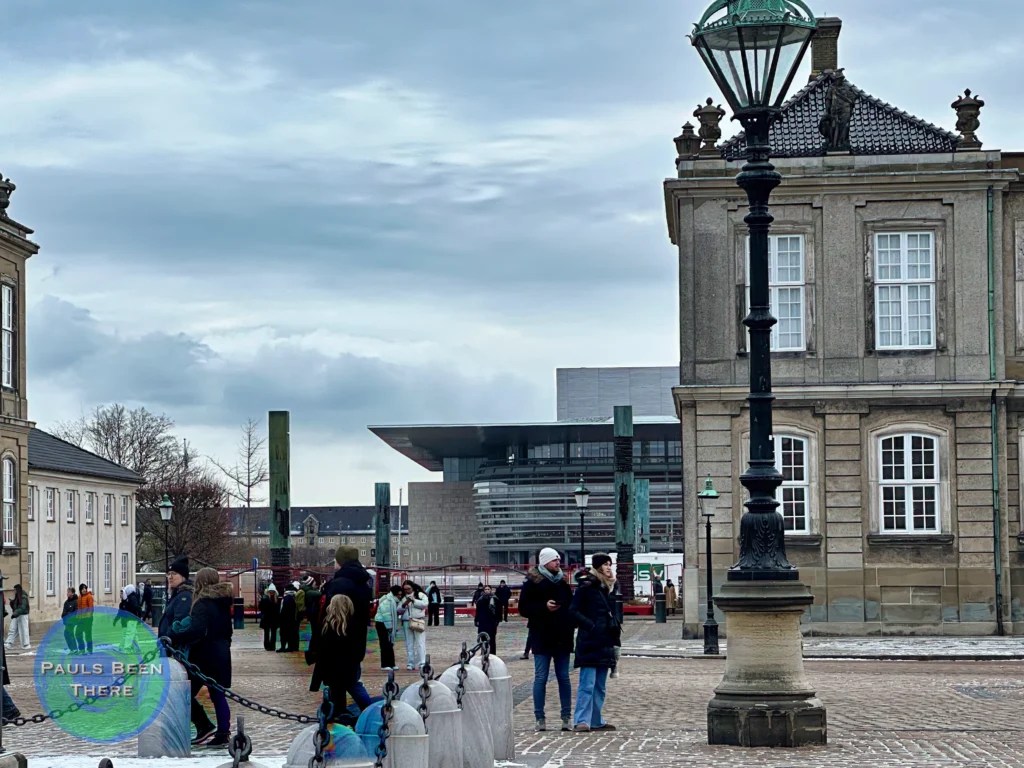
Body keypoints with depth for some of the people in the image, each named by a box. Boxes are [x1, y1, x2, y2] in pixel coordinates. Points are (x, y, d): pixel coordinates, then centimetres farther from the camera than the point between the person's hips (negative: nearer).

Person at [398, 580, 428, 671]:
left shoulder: (420, 595, 7)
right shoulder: (403, 598, 15)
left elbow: (424, 604, -9)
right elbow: (399, 610, 8)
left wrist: (413, 601, -15)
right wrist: (404, 605, -11)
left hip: (418, 621, -3)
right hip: (407, 622, 4)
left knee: (420, 643, -7)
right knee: (409, 644, 5)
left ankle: (421, 663, -8)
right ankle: (410, 663, 9)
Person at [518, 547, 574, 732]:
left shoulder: (562, 582, 12)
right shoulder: (532, 583, -3)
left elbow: (571, 606, 20)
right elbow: (523, 609, -7)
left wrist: (570, 626, 4)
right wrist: (544, 607, -19)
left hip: (562, 638, 5)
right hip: (542, 638, -5)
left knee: (564, 677, 6)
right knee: (541, 677, -2)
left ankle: (566, 717, 10)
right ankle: (540, 718, 2)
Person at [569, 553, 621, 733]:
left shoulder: (609, 587, 16)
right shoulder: (586, 586, -8)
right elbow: (574, 610, -10)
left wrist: (615, 638, 14)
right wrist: (590, 625, -18)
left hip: (605, 642, 8)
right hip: (590, 642, -8)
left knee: (600, 685, 12)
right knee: (587, 683, -12)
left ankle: (596, 721, 18)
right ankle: (581, 721, -12)